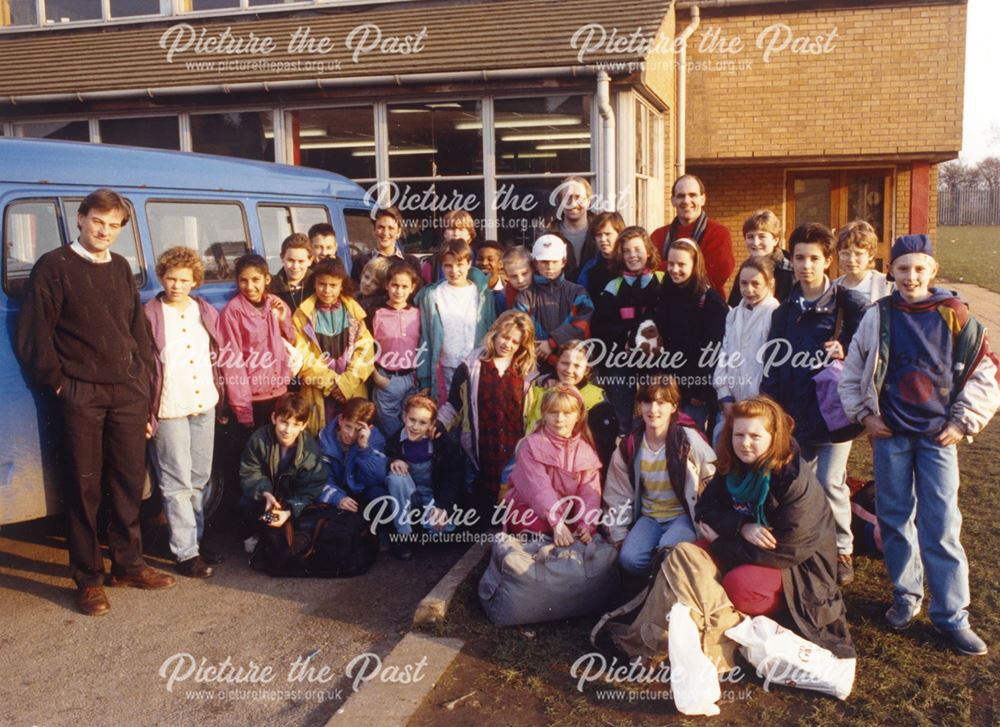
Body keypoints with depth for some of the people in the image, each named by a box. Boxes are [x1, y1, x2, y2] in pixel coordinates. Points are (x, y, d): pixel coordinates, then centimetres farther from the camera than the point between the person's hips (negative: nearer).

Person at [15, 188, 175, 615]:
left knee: (130, 482, 10)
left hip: (128, 392, 5)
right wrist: (58, 384, -6)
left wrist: (142, 379, 10)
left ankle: (128, 564, 23)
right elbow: (34, 335, -6)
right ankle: (88, 580, 11)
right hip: (82, 395, -5)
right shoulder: (54, 267, -3)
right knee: (85, 488, 2)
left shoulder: (121, 269, 14)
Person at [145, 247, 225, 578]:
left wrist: (219, 395, 10)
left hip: (204, 405, 5)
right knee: (178, 483, -1)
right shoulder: (150, 315, -4)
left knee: (199, 479, 12)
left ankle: (195, 538, 24)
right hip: (169, 410, -5)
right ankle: (186, 552, 5)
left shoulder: (206, 312, 9)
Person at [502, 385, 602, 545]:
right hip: (529, 509, -4)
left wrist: (586, 524, -24)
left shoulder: (586, 450, 0)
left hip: (568, 512, 5)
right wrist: (557, 524, -36)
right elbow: (539, 489, -24)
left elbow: (590, 491, -7)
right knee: (541, 526, -35)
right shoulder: (532, 445, -13)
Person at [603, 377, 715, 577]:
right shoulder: (629, 446, 1)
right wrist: (619, 536, 3)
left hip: (683, 515, -3)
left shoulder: (688, 439, -10)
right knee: (629, 559, -25)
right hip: (649, 516, 3)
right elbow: (617, 495, 6)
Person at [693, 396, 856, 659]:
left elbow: (784, 550, -26)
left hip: (800, 566, -7)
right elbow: (705, 509, -5)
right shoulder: (731, 469, -3)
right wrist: (742, 527, -26)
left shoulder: (795, 479, -23)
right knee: (691, 558, -14)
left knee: (739, 586, -33)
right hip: (748, 549, 7)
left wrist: (720, 541, -19)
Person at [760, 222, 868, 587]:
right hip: (795, 410, 5)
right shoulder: (785, 310, 11)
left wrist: (846, 354, -21)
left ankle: (841, 550, 13)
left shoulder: (849, 305, -5)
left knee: (830, 482, -7)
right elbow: (772, 363, 13)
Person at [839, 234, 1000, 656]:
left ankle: (952, 615, 6)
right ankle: (906, 596, 26)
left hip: (938, 436, -1)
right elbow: (851, 371, 10)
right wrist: (864, 414, 2)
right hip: (890, 435, 2)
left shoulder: (954, 316, -1)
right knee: (894, 518, 9)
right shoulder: (878, 317, 2)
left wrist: (964, 422, -2)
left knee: (941, 526, -3)